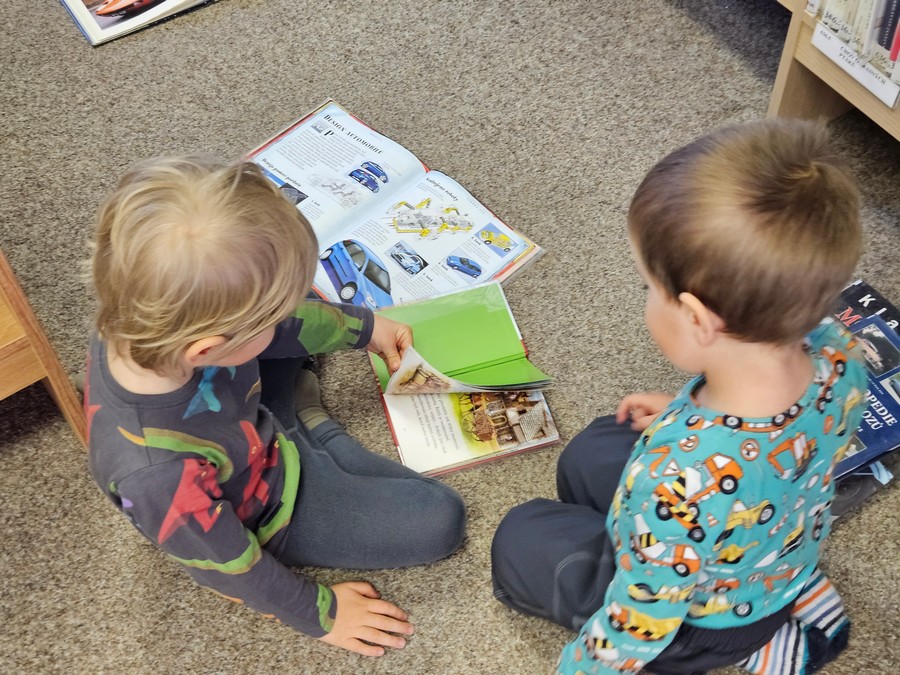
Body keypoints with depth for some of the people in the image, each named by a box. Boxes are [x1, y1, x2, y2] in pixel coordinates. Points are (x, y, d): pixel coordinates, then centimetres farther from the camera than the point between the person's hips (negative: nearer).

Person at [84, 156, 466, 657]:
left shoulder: (147, 323, -29)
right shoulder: (159, 474, -46)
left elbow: (281, 322, -6)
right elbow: (231, 566, -25)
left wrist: (365, 327, 7)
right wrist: (321, 614, -8)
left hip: (259, 423, 6)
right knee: (439, 521, -4)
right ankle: (318, 434, 9)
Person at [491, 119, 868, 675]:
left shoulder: (677, 480, -46)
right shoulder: (837, 357, -27)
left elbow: (640, 624, -27)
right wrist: (686, 418, 6)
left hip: (703, 623, -6)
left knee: (520, 541, 17)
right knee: (590, 455, 23)